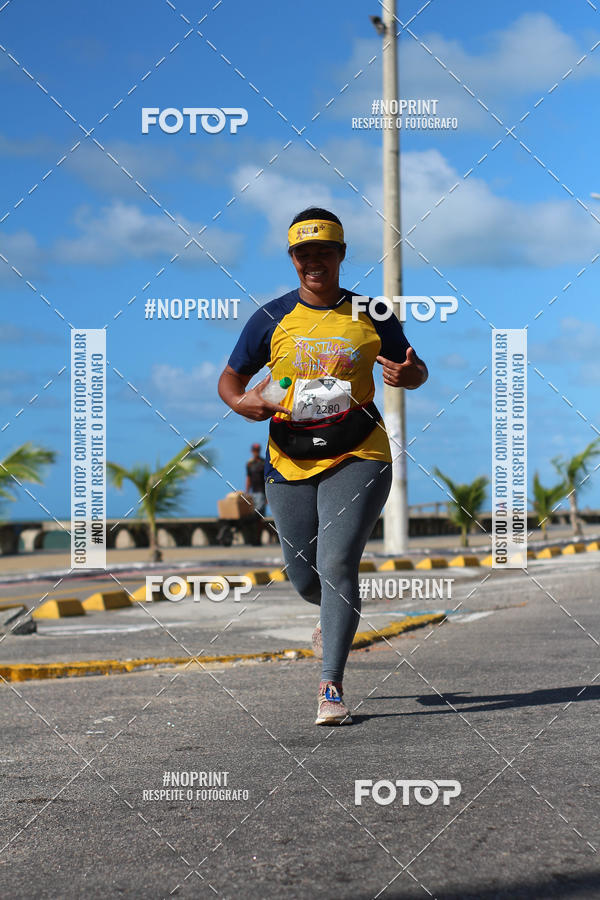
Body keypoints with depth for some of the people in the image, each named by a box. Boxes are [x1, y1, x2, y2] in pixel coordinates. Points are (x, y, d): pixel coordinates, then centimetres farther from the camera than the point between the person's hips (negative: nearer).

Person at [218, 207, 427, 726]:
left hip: (358, 456, -2)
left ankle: (332, 684, -11)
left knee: (337, 563, -17)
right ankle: (336, 616, 48)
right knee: (304, 576, 11)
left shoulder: (370, 315, 3)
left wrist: (408, 374, -11)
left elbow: (416, 370, 14)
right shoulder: (272, 318, 5)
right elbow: (231, 376, 10)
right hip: (290, 461, 2)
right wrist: (240, 400, -13)